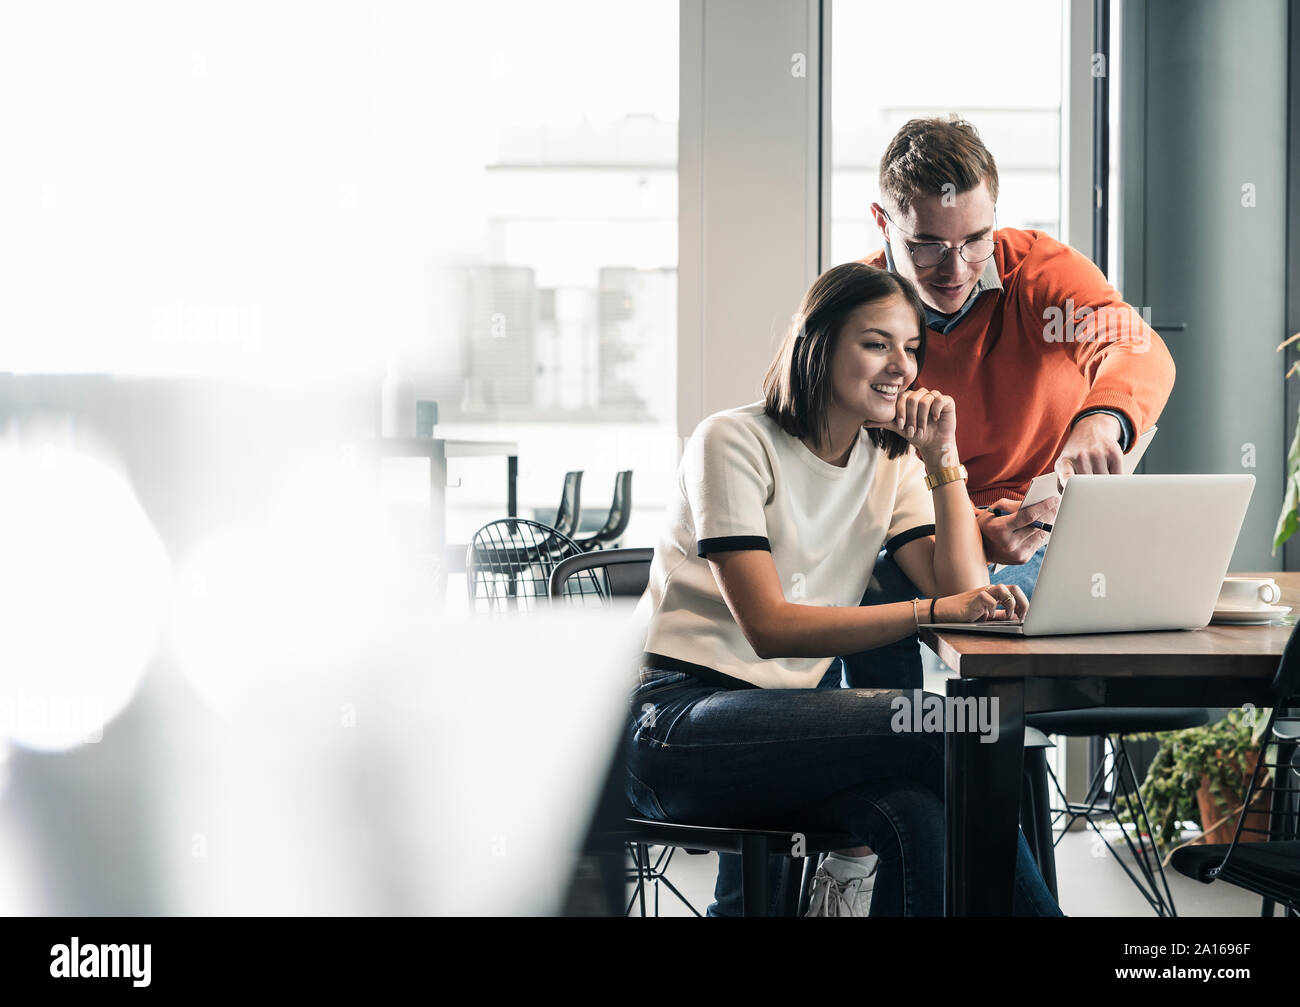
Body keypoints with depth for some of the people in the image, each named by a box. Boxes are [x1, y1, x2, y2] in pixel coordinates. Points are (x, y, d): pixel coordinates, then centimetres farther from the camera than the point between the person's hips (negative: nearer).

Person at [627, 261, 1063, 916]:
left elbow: (962, 595, 0)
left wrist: (943, 459, -4)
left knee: (920, 817, -31)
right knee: (930, 728, -28)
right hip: (682, 721, -5)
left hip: (788, 721, 6)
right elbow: (769, 627, -18)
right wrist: (930, 611, -28)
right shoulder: (733, 442, -6)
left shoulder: (891, 462, 13)